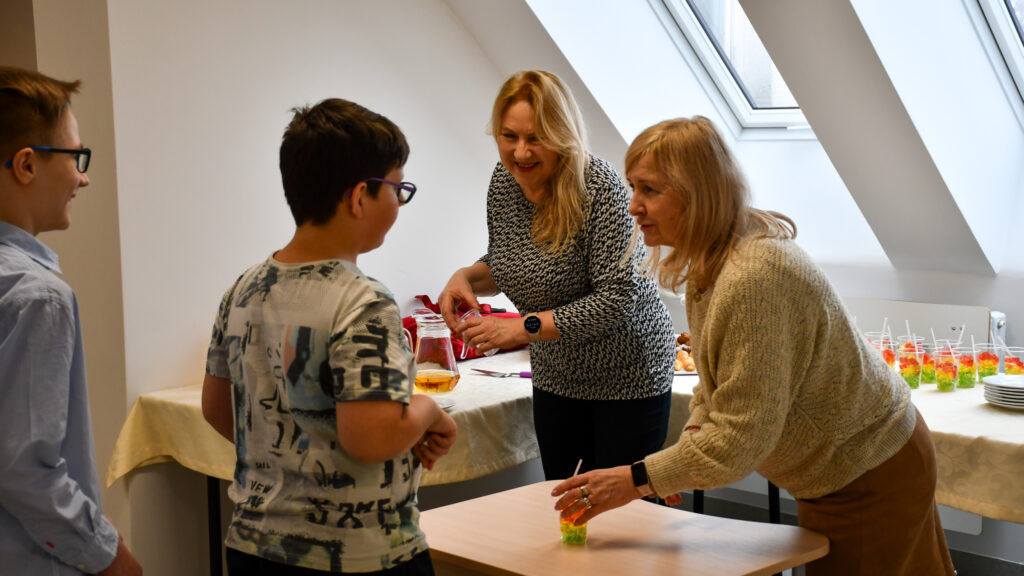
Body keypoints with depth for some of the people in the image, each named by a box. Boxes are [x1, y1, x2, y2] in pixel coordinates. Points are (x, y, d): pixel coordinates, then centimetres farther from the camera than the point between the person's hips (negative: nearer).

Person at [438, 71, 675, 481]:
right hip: (556, 378, 6)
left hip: (627, 376, -6)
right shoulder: (504, 180, -5)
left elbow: (617, 300, -28)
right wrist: (468, 277, -9)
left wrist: (525, 327, -31)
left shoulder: (598, 187, -25)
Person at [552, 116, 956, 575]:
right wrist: (691, 441, -5)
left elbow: (743, 436, -31)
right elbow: (718, 381, 13)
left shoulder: (753, 280, -33)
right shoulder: (708, 264, 0)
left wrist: (637, 480, -25)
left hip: (870, 479, -10)